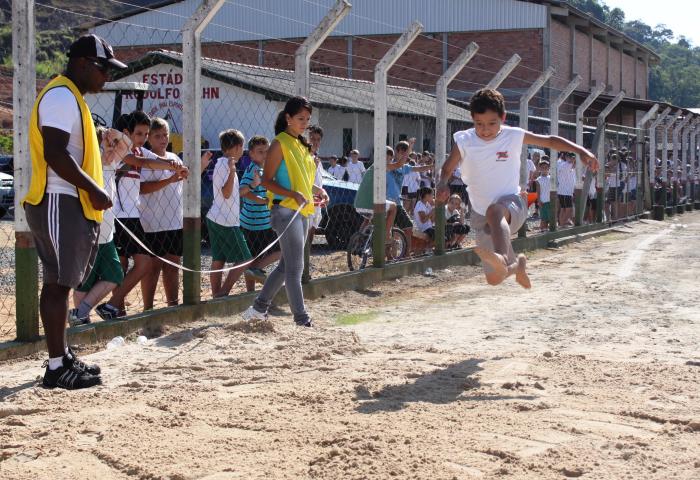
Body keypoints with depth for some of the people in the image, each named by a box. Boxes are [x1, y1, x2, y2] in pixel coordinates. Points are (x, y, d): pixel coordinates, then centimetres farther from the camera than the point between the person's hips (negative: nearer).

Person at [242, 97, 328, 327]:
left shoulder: (302, 145, 17)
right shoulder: (280, 144, -8)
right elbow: (267, 180, -13)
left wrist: (317, 190, 7)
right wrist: (293, 195, -25)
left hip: (302, 211, 9)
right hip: (286, 210, -9)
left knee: (287, 265, 14)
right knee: (295, 268, -7)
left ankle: (259, 308, 25)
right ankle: (302, 320, -5)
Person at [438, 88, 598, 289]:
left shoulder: (514, 136, -5)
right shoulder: (463, 141, -6)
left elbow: (550, 141, 4)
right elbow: (447, 169, 3)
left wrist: (582, 151, -9)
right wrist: (443, 184, -21)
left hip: (512, 204, -3)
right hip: (481, 214, 3)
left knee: (495, 211, -42)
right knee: (494, 278, 5)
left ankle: (502, 258, -68)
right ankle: (518, 265, 41)